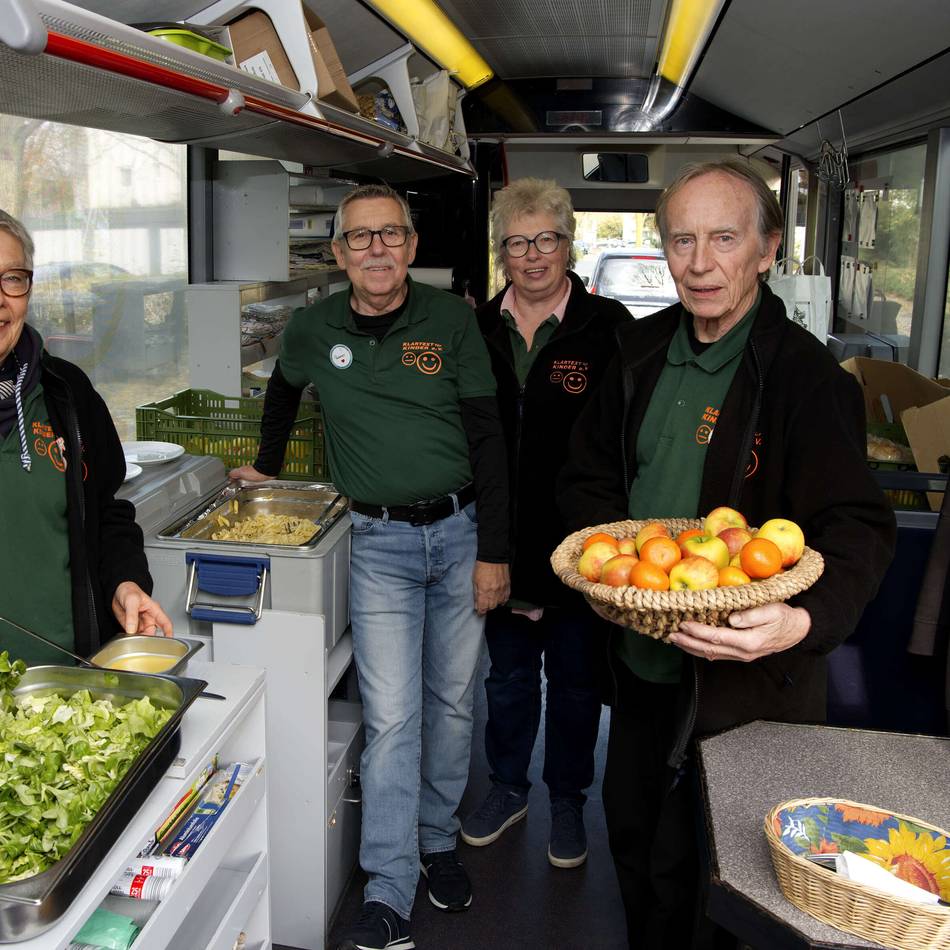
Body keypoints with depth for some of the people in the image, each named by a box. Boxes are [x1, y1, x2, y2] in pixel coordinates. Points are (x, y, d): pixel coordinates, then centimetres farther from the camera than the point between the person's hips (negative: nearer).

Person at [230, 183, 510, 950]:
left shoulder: (452, 319, -3)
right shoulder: (313, 331, 1)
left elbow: (488, 437, -4)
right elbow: (284, 391, 24)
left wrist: (494, 551, -7)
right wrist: (267, 466, 30)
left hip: (459, 529, 1)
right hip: (380, 541, -1)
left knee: (453, 703, 12)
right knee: (392, 717, -5)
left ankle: (438, 840, 33)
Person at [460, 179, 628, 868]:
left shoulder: (607, 326, -8)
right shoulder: (479, 328, 3)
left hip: (577, 543, -3)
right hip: (501, 539, 3)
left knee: (574, 679, 14)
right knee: (508, 671, 19)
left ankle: (568, 802, 35)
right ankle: (509, 789, 40)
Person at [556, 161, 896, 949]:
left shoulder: (805, 375, -17)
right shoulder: (645, 348, 3)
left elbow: (858, 529, -22)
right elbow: (591, 470, 12)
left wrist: (806, 620, -40)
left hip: (748, 678, -6)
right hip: (642, 659, 6)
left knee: (697, 866, 9)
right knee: (632, 828, 24)